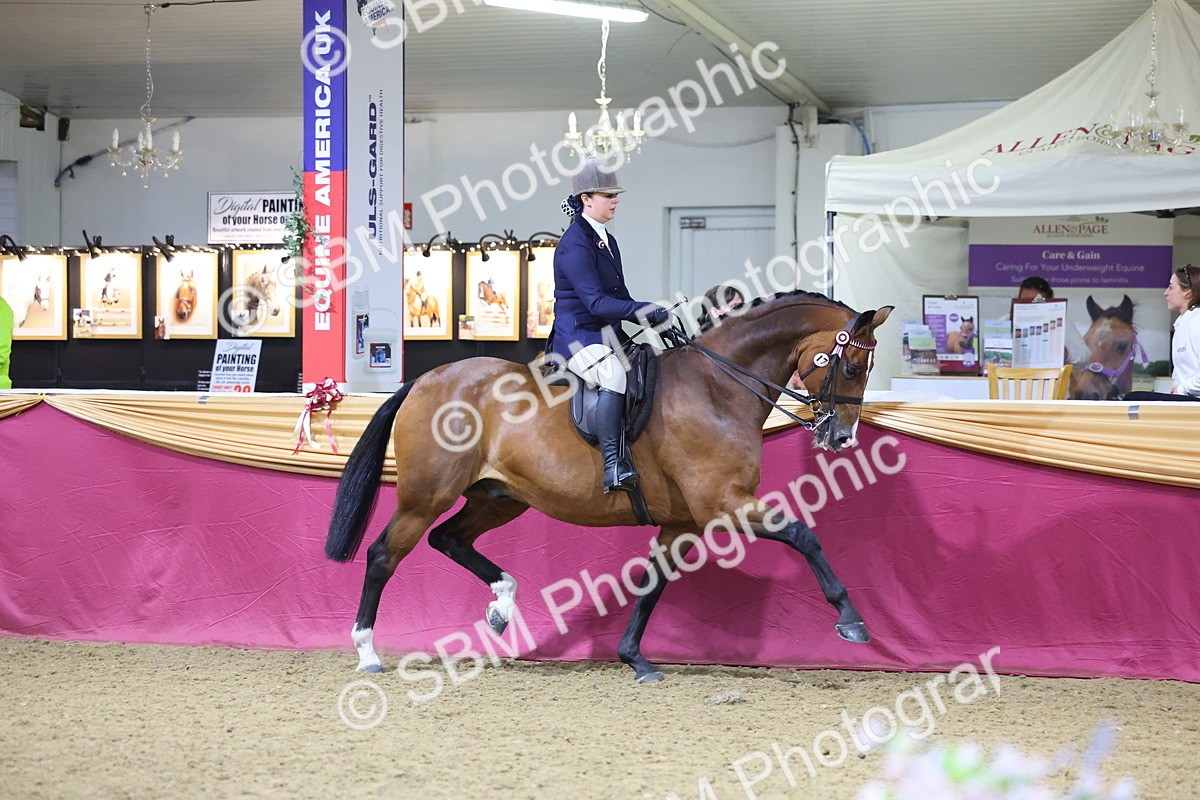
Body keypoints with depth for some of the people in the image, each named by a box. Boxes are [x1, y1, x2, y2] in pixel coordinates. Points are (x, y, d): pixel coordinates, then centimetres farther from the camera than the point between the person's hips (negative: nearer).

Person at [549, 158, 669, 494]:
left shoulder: (607, 241, 17)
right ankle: (614, 466, -39)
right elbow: (596, 302, -22)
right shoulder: (574, 243, -13)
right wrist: (644, 311, -27)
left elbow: (619, 297, 19)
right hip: (578, 336, -10)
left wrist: (653, 316, 3)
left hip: (609, 335, 10)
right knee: (615, 374, -35)